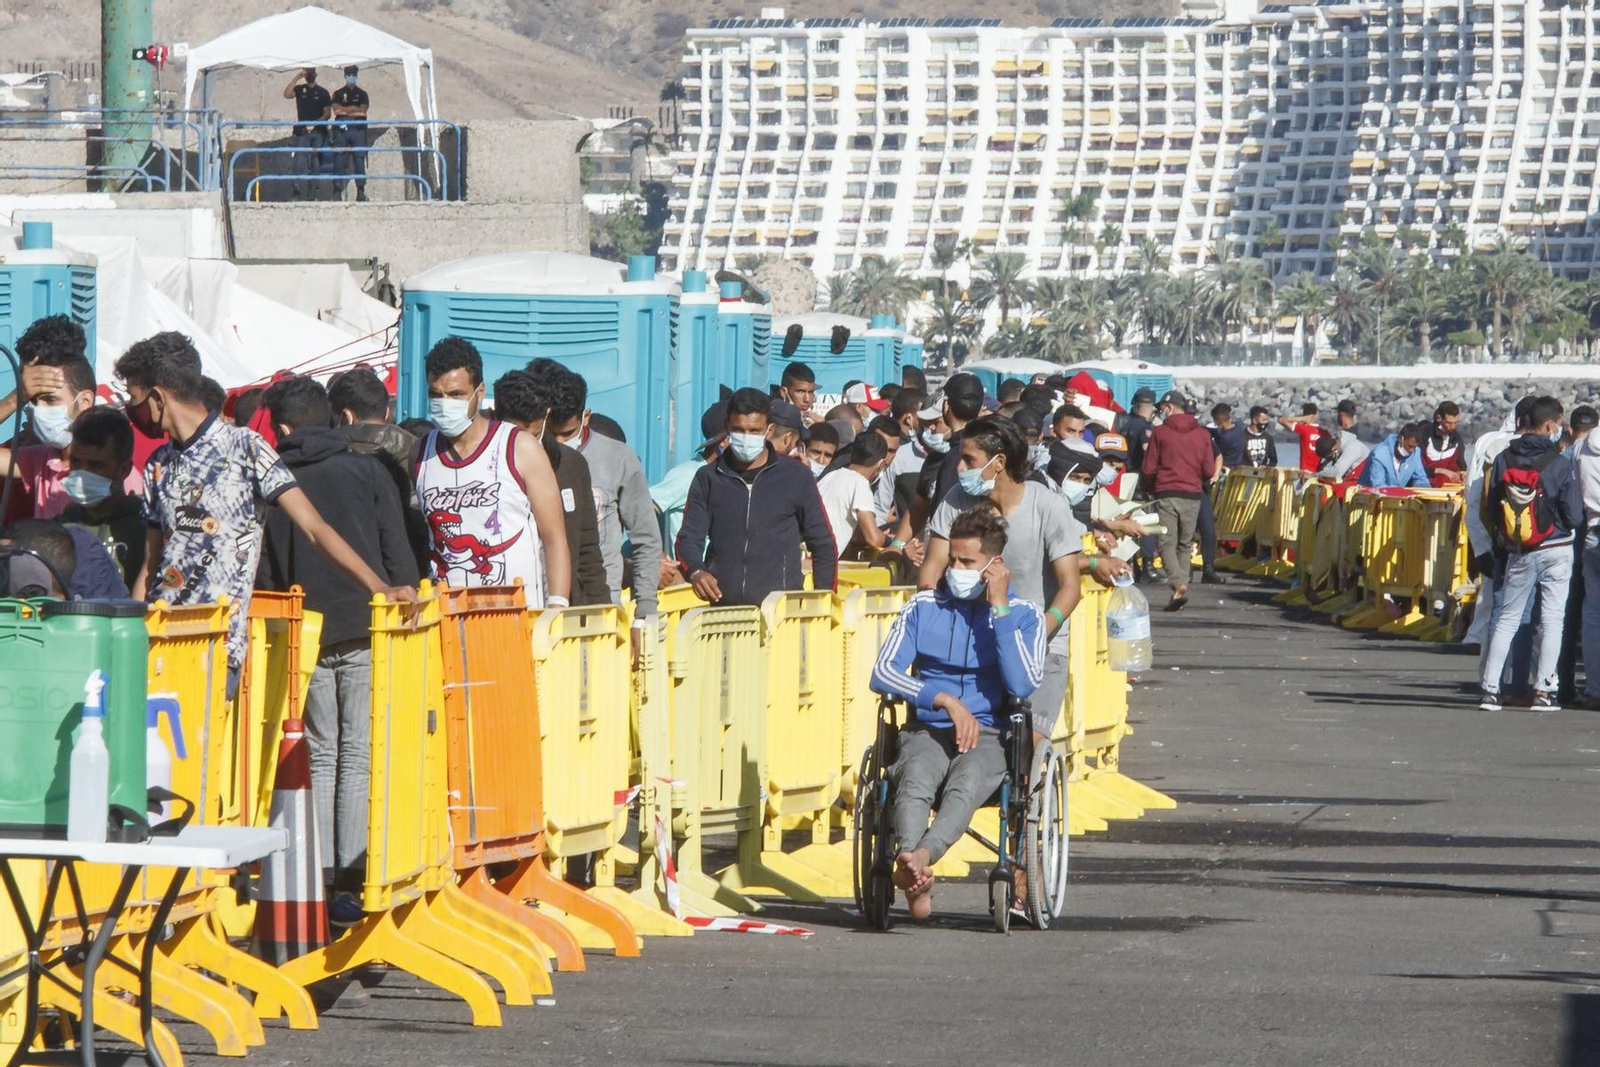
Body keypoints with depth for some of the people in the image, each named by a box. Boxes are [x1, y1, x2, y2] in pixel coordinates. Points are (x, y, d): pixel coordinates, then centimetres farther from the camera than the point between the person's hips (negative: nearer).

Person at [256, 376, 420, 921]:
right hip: (367, 630, -2)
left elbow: (263, 576, 7)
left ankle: (320, 878, 5)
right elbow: (400, 558, -2)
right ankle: (353, 880, -7)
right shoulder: (366, 472, 3)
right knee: (360, 755, 0)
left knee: (319, 757, 11)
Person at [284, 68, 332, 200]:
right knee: (300, 160, -11)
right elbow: (287, 94, -10)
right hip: (302, 130, -1)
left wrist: (316, 123, -11)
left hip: (318, 131, 1)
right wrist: (296, 78, -10)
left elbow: (328, 113, 4)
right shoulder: (299, 89, 10)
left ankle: (314, 190, 4)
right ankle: (296, 188, -17)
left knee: (316, 161, 2)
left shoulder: (322, 92, 9)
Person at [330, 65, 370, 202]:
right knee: (340, 161, -5)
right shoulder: (338, 93, 13)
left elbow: (362, 111, 0)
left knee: (359, 160, -5)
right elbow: (336, 109, -1)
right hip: (341, 129, 0)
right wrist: (353, 109, -4)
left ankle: (361, 191, -6)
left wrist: (344, 110, -4)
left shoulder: (362, 94, 14)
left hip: (358, 129, 0)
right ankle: (338, 192, -6)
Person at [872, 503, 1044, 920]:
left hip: (988, 736, -1)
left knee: (968, 780, -38)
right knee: (915, 779, -36)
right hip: (926, 732, 1)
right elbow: (883, 673, 1)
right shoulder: (923, 607, 12)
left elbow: (1022, 686, -9)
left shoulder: (1023, 615, 8)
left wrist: (999, 607, -8)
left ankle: (919, 858, -63)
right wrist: (947, 701, -12)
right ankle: (915, 870, -61)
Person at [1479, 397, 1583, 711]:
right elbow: (1574, 516, -10)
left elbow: (1491, 508, 3)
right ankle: (1543, 690, 1)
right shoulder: (1560, 464, -13)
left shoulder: (1504, 460, -2)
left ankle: (1489, 688, 6)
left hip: (1518, 554, 3)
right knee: (1551, 619, 4)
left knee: (1506, 618, 10)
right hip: (1556, 550, -3)